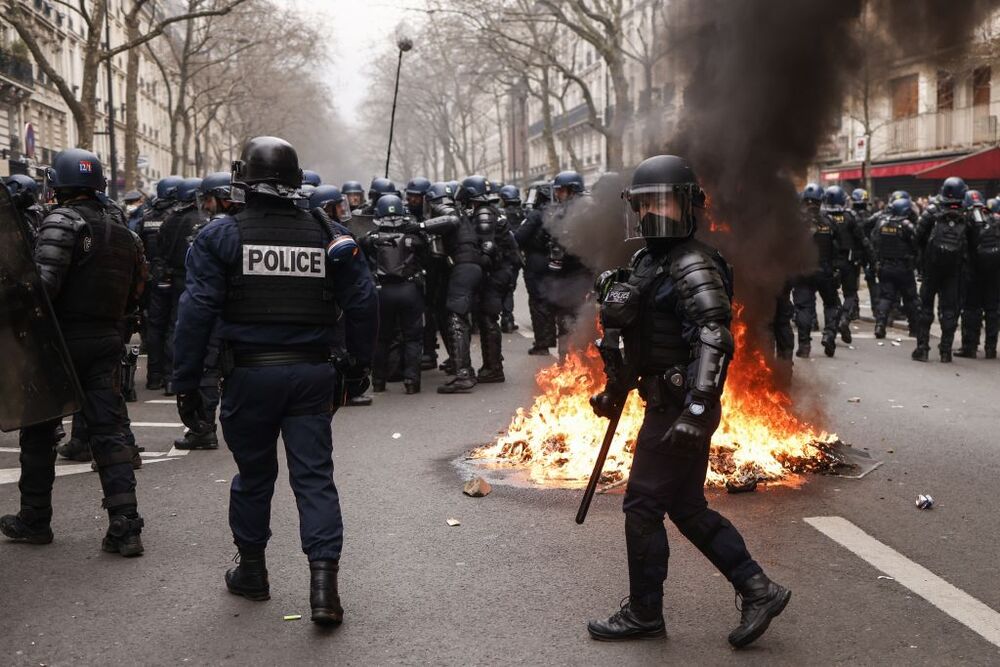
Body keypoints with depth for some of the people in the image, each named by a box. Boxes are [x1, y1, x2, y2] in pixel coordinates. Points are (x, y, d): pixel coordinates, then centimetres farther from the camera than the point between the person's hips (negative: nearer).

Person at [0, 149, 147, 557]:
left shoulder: (62, 221, -10)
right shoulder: (123, 229, 11)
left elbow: (44, 283, -22)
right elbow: (133, 296, 14)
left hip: (61, 339, -5)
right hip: (107, 342, 5)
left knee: (38, 430, 11)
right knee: (110, 431, 3)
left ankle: (34, 520, 21)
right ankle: (125, 526, -4)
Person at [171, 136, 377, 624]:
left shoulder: (221, 235, -5)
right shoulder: (328, 234, 2)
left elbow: (197, 312, -8)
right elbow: (362, 302, 4)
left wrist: (186, 382, -3)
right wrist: (360, 362, 16)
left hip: (250, 374, -1)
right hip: (312, 375, 1)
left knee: (253, 474, 15)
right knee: (314, 475, 4)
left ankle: (251, 571, 30)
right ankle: (323, 581, -5)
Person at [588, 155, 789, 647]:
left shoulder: (693, 268, -16)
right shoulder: (648, 261, 13)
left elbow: (714, 342, -26)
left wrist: (695, 412, -31)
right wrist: (616, 391, 25)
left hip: (679, 410, -10)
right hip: (665, 404, 10)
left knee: (643, 506, 0)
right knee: (687, 508, 14)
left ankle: (643, 614, 15)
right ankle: (758, 591, 21)